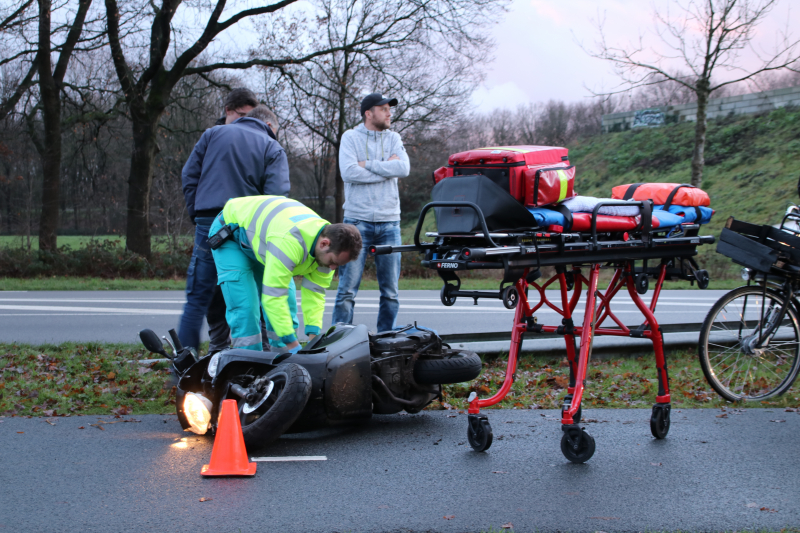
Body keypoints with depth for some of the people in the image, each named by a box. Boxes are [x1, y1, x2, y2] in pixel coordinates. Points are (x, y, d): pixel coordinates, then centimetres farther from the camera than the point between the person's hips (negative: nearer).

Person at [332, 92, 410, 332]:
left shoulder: (393, 139, 11)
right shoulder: (350, 137, 2)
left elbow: (404, 168, -7)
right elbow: (348, 173, -14)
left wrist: (367, 164, -10)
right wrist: (386, 168, -8)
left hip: (389, 222, 4)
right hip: (357, 221, -3)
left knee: (390, 291, 6)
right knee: (347, 289, -5)